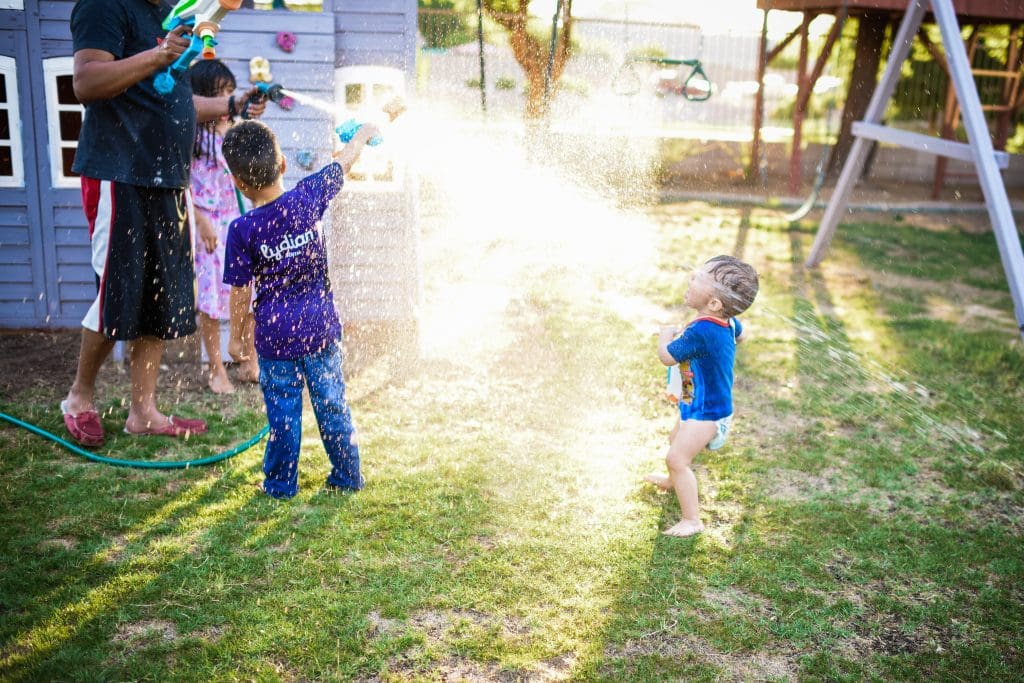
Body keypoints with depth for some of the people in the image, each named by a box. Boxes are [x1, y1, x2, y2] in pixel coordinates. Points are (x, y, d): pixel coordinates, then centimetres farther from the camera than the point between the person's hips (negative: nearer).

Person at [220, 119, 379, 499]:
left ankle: (280, 483, 21)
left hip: (276, 335, -2)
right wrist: (366, 130, 25)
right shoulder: (308, 197, -9)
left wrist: (235, 336, 8)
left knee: (283, 410, 9)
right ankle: (348, 475, 24)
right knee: (332, 403, 13)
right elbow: (344, 161, 8)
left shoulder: (242, 230, -13)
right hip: (321, 327, 2)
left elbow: (240, 291, -6)